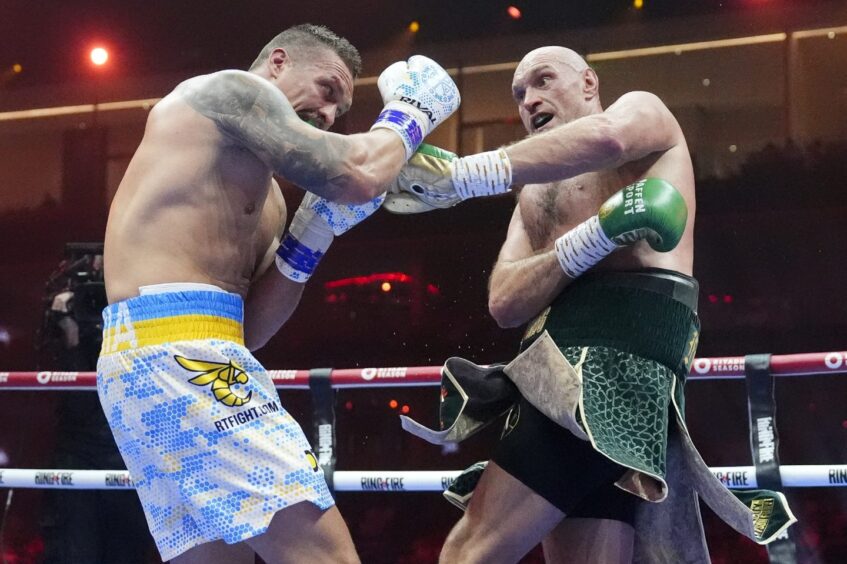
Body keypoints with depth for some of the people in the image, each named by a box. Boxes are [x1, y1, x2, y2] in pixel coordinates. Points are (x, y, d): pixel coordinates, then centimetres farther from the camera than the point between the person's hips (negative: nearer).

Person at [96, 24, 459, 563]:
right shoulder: (232, 89, 2)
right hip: (177, 351, -11)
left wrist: (316, 231, 14)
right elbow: (356, 175, -11)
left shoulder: (264, 198, 29)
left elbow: (249, 326, 20)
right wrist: (410, 110, 7)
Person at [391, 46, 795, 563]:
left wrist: (463, 175, -24)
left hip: (615, 355, -8)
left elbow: (606, 137, -17)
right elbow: (505, 303, 10)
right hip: (565, 364, 8)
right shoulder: (536, 195, 31)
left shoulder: (641, 110, 12)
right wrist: (594, 237, -9)